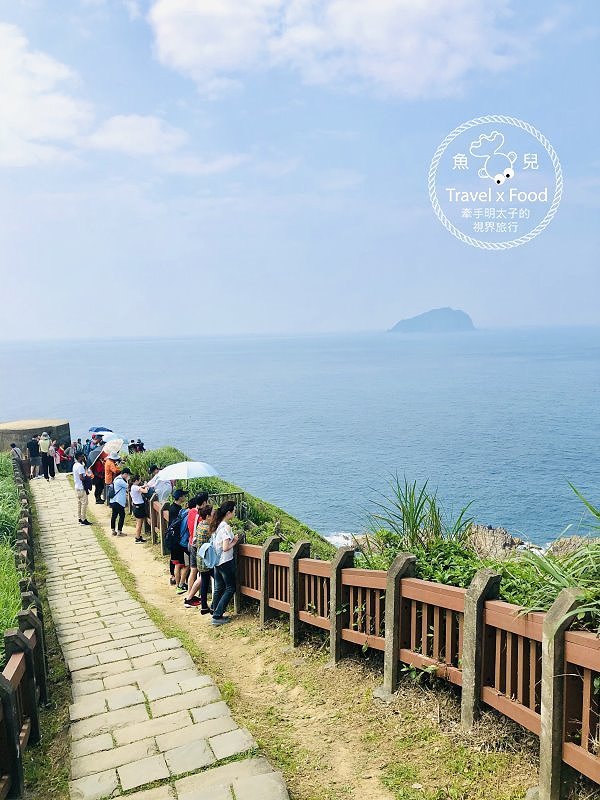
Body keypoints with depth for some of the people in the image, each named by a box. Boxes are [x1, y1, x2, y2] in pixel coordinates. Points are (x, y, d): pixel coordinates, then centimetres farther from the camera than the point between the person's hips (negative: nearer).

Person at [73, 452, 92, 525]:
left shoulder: (75, 465, 10)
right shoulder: (80, 466, -20)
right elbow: (81, 478, -24)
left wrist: (86, 475, 11)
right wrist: (88, 477, -10)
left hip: (77, 487, 10)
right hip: (81, 488, -10)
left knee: (79, 503, 14)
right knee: (84, 503, -5)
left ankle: (80, 518, 20)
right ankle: (83, 520, -2)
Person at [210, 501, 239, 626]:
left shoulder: (216, 525, 6)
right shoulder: (226, 527, -21)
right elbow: (226, 548, -25)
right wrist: (234, 541, -9)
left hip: (217, 561, 8)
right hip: (226, 561, -8)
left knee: (218, 588, 16)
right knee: (230, 588, 3)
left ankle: (215, 613, 22)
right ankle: (217, 616, 1)